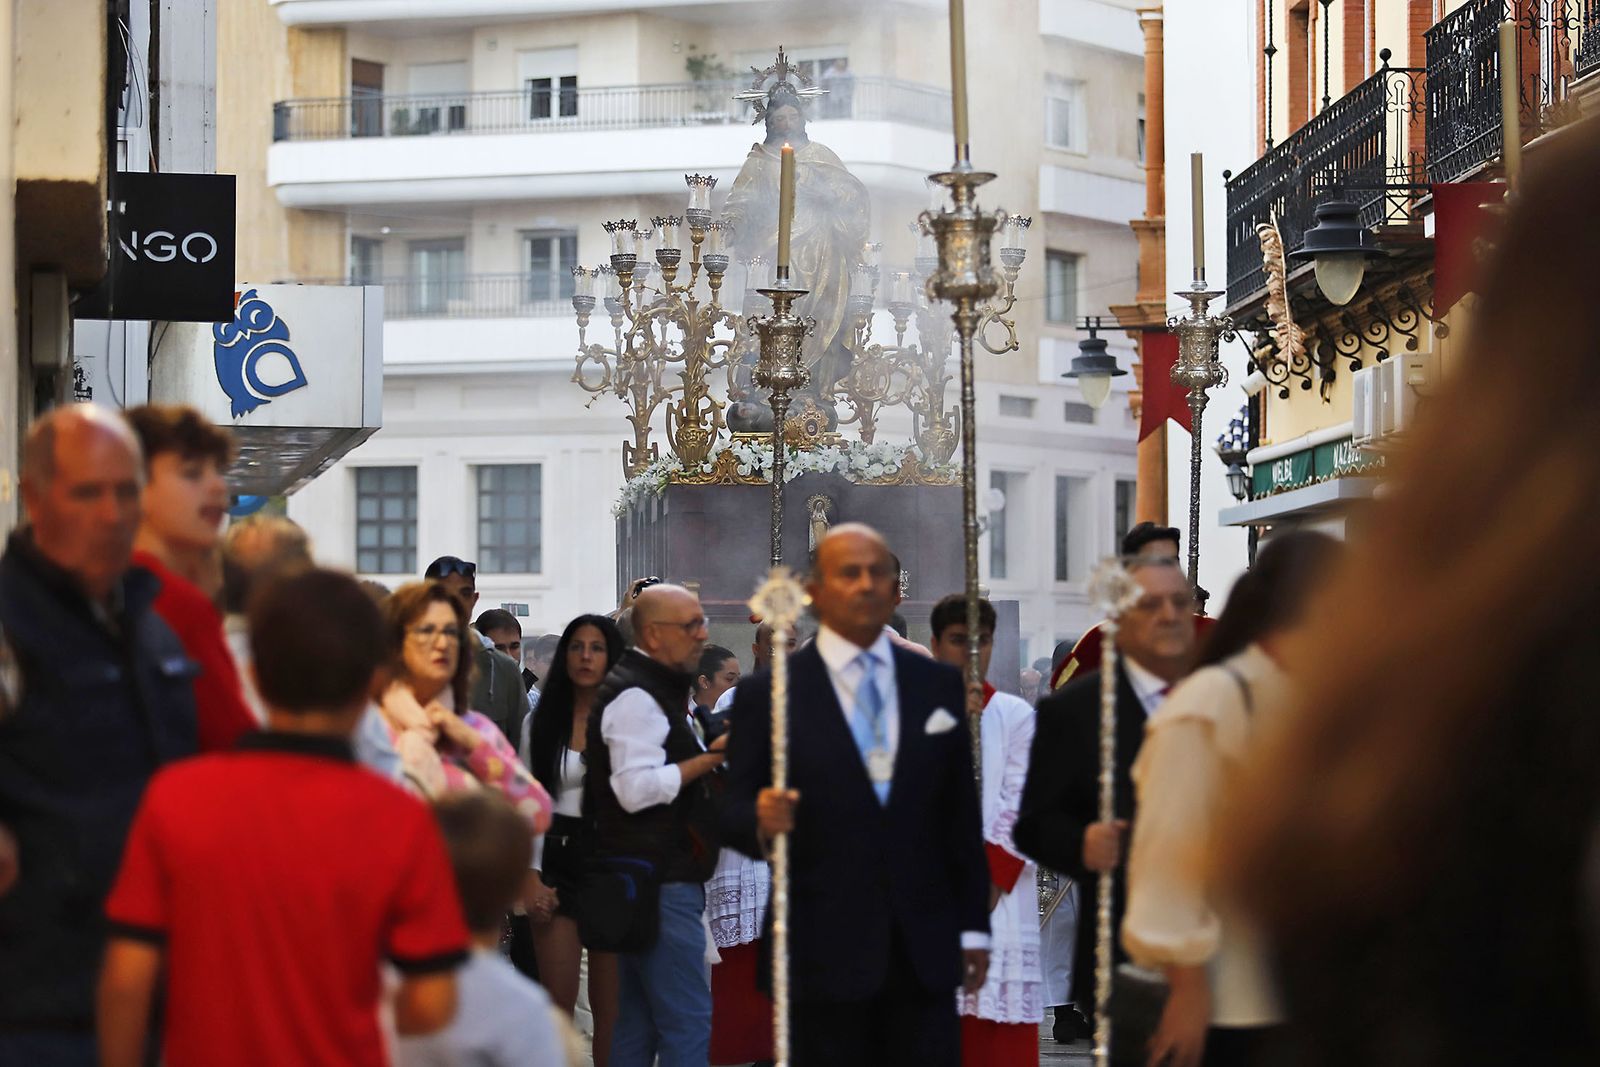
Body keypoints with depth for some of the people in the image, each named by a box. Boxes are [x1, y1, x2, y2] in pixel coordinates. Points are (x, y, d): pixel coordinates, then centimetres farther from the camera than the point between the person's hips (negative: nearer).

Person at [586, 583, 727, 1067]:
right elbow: (637, 788, -23)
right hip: (659, 882, -11)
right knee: (688, 1020, -13)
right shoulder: (636, 697, -13)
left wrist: (707, 758, 16)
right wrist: (710, 758, -18)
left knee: (638, 1022, 12)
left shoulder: (654, 691, 20)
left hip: (648, 883, 11)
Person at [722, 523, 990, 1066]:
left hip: (925, 951, 3)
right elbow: (734, 813, 0)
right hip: (824, 954, -3)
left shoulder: (939, 685, 10)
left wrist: (973, 928, 9)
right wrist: (762, 820, -24)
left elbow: (962, 817, 11)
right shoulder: (767, 695, 1)